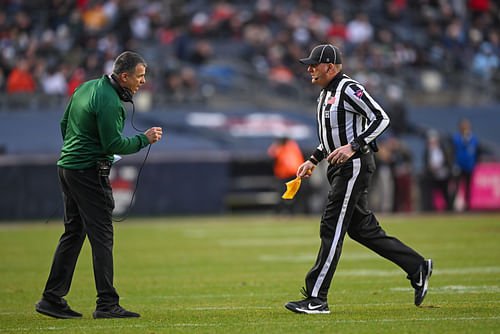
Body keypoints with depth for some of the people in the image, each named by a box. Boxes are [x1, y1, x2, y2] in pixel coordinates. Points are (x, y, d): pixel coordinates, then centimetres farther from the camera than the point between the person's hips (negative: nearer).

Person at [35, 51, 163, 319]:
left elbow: (65, 124, 20)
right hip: (90, 172, -10)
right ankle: (107, 304, -8)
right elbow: (114, 144, -20)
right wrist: (144, 139, -8)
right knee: (101, 235, -7)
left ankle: (52, 299, 13)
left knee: (73, 233, 13)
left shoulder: (87, 87, 12)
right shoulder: (109, 102, -18)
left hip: (67, 166, 10)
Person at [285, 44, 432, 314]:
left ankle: (316, 300, -11)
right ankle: (417, 267, 21)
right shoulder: (326, 93, 17)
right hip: (340, 168, 10)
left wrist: (353, 147, -28)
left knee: (332, 229, -11)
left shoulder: (349, 89, -14)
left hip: (355, 165, -10)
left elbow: (381, 118, -21)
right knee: (361, 228, 12)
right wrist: (313, 160, 21)